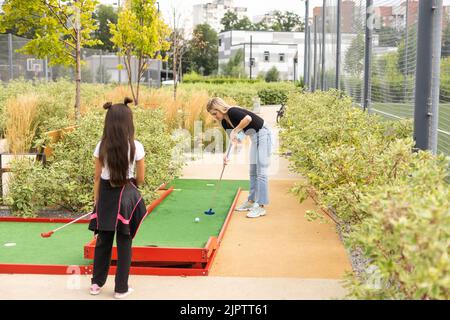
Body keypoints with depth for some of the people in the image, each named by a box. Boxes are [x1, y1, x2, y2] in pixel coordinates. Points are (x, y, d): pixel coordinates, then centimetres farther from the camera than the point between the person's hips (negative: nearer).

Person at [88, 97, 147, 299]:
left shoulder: (101, 146, -4)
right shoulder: (135, 146, -9)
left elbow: (97, 178, 1)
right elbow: (140, 179, -2)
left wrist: (96, 201, 11)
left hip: (106, 195, 2)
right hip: (126, 196, -2)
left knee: (103, 241, 16)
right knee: (124, 243, 8)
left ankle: (96, 283, 26)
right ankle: (121, 288, 16)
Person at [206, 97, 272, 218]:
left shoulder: (232, 112, -22)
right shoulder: (224, 122, 5)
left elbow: (248, 118, -41)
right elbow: (232, 140, 8)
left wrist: (235, 131, -30)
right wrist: (226, 155, -7)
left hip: (263, 134, -10)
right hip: (254, 137, 10)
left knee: (261, 171, -11)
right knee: (253, 171, 14)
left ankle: (261, 207, -10)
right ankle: (251, 201, 23)